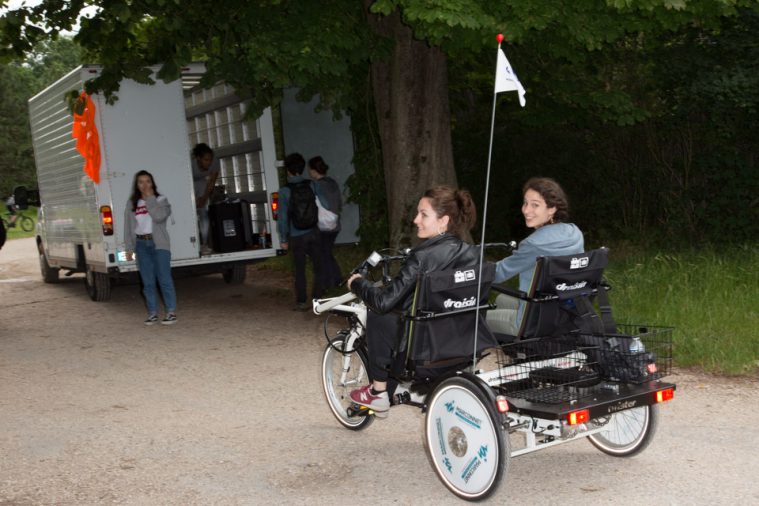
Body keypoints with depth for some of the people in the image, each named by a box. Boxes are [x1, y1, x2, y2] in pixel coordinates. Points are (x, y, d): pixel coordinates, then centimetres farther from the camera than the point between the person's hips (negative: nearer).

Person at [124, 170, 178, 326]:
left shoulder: (160, 200, 2)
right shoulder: (131, 203, 10)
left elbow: (159, 216, -18)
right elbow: (128, 227, 10)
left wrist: (150, 198, -12)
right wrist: (129, 248, 5)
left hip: (159, 243, -3)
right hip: (141, 244, 3)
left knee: (164, 279, -6)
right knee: (147, 282, 5)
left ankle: (171, 312, 0)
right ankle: (152, 313, 11)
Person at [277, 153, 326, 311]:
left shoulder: (284, 191, -9)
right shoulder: (312, 185, -3)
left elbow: (283, 217, -8)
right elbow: (324, 205, -4)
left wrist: (283, 239, -1)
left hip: (297, 237, -2)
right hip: (314, 233, 2)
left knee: (300, 270, 7)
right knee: (318, 267, 9)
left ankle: (301, 302, 11)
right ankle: (317, 299, 10)